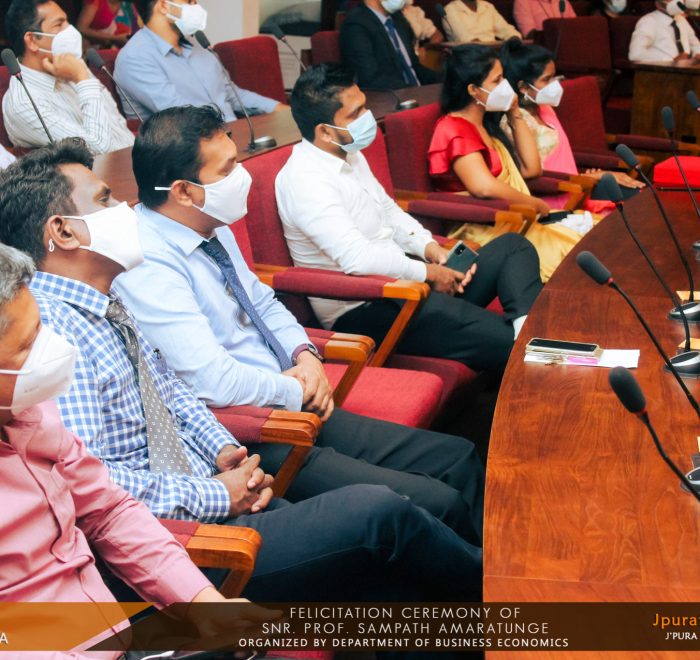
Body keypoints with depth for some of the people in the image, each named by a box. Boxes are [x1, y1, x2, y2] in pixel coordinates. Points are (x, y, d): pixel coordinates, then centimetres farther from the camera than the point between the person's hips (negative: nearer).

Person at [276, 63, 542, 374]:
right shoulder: (304, 180, -21)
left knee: (513, 247, -2)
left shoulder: (349, 155, 10)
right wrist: (426, 272, -17)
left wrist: (429, 247, 3)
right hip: (362, 311, -10)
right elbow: (357, 258, -30)